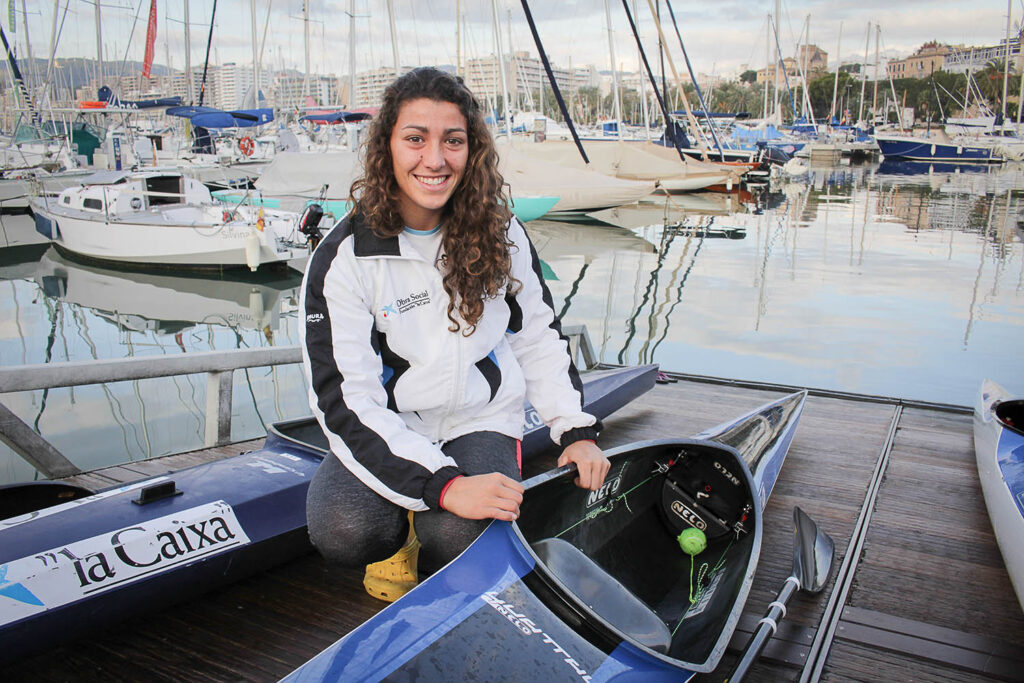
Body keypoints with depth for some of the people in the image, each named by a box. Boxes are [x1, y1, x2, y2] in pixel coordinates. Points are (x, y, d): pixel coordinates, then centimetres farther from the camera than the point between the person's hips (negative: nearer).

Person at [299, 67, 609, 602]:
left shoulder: (499, 232, -2)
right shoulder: (345, 257, -13)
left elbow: (539, 336, 10)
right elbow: (343, 398, -18)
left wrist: (576, 430, -3)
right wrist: (443, 485, -30)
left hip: (480, 422, 1)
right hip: (385, 432, 0)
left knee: (461, 538, -29)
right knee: (344, 532, -30)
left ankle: (430, 535, 10)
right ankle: (396, 534, 8)